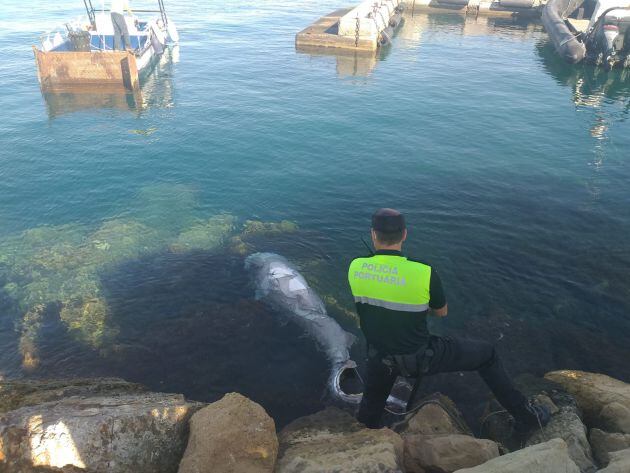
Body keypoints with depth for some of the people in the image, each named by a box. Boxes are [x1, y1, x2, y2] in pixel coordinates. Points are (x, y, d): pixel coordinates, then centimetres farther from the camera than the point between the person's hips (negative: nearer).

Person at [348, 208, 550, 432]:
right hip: (420, 358, -3)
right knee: (487, 354, 19)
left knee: (370, 409, 31)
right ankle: (525, 415, 30)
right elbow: (442, 312, -3)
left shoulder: (355, 267, -14)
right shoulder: (424, 273, -22)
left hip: (381, 358, 3)